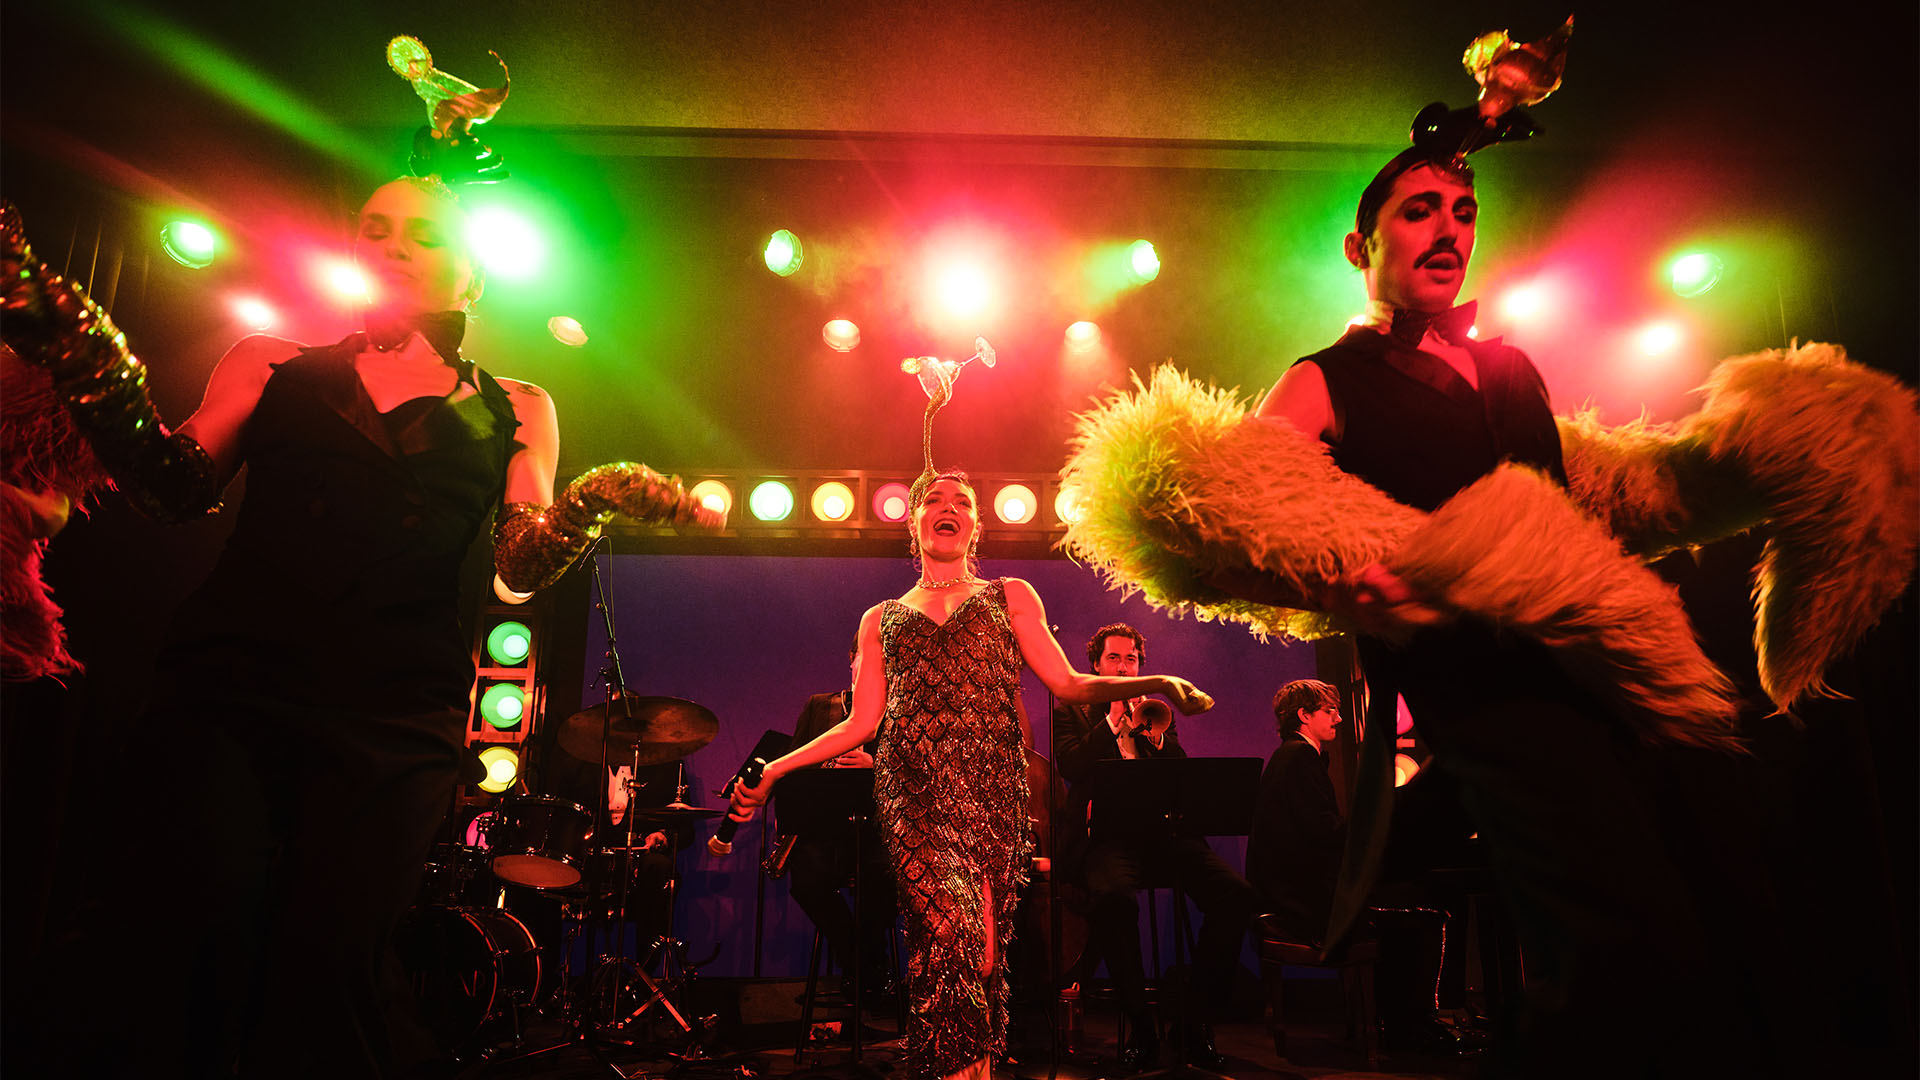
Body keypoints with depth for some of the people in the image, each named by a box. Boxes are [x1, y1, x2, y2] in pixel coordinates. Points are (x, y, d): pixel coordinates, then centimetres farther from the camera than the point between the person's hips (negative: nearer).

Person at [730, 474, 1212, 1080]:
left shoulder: (1010, 597, 17)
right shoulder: (881, 618, 20)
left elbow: (1067, 685, 7)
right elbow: (861, 723, 15)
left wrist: (1158, 683, -8)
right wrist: (775, 768, 9)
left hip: (993, 785, 1)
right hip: (915, 790, 0)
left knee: (985, 946, -1)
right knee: (953, 934, -19)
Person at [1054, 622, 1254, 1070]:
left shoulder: (1156, 709, 24)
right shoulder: (1072, 710, 15)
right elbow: (1071, 767, -3)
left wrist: (1156, 735, -6)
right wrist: (1114, 719, -6)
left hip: (1165, 828, 4)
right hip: (1110, 832, -3)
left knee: (1237, 894, -22)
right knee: (1111, 898, -36)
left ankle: (1196, 1019, -7)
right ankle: (1141, 1027, -16)